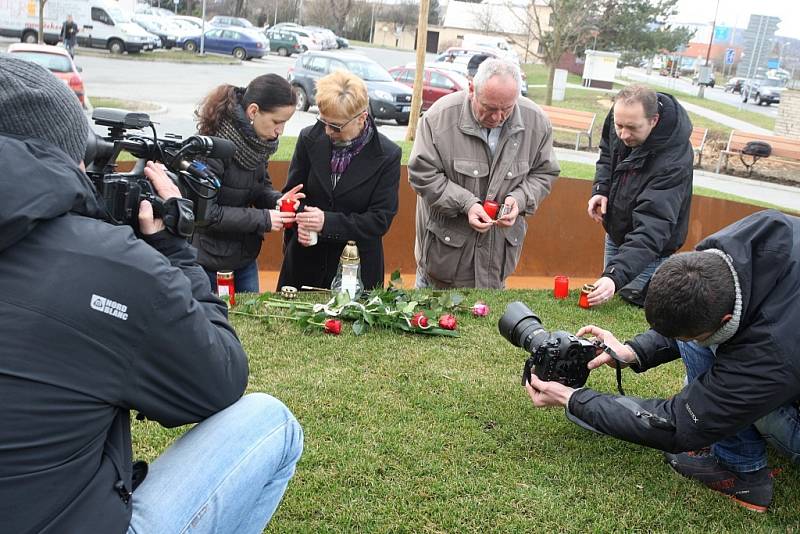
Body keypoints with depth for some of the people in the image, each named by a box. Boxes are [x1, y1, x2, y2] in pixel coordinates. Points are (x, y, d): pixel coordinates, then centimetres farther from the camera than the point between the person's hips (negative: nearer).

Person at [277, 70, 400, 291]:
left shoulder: (387, 155, -11)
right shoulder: (310, 139, -3)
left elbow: (381, 220, -13)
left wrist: (327, 222, -24)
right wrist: (301, 221, -16)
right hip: (305, 260, 3)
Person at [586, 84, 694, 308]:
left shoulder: (674, 161, -36)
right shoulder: (620, 117, -15)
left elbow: (653, 228, -42)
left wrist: (616, 276, -53)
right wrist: (600, 188, -10)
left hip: (651, 251, -6)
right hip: (615, 234, 7)